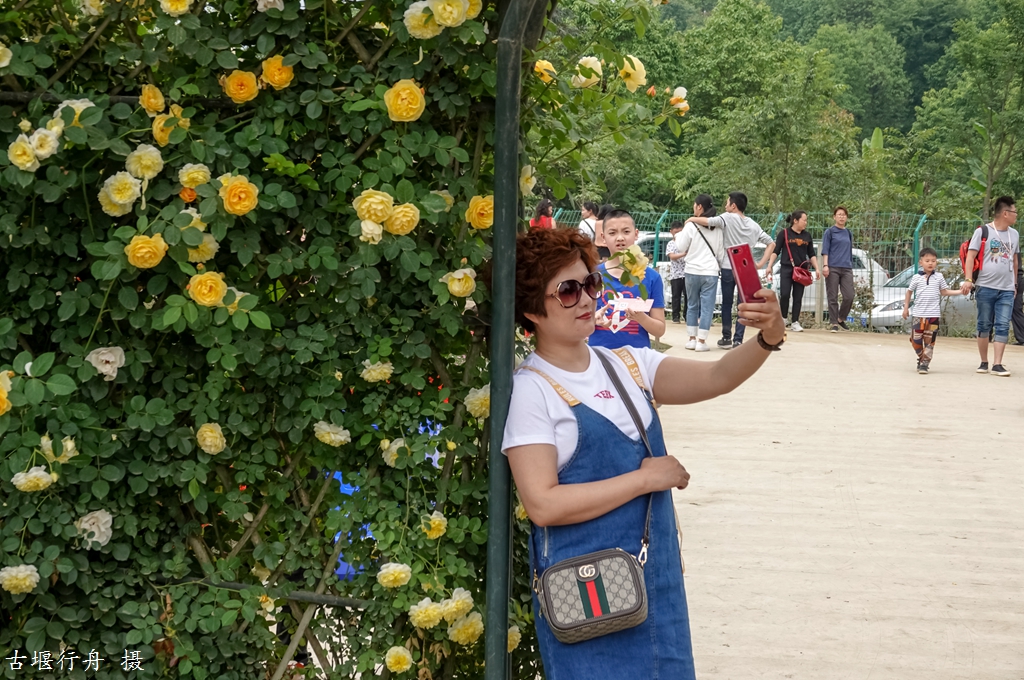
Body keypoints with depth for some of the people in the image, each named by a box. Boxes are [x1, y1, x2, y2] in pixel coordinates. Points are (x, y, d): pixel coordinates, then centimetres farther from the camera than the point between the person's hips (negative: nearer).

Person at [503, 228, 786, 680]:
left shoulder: (627, 365, 8)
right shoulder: (532, 390, -10)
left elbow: (715, 378, -4)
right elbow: (542, 503, -18)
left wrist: (768, 338, -23)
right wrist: (645, 478, -14)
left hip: (657, 577, 6)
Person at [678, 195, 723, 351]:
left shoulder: (691, 225, -7)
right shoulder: (717, 228, 3)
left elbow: (681, 248, -1)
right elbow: (721, 251, 9)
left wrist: (678, 236, 16)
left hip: (692, 271, -1)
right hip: (710, 272, 1)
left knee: (692, 306, 12)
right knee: (707, 307, 1)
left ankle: (692, 339, 13)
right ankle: (701, 341, -3)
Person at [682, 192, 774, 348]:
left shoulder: (728, 218, -7)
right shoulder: (753, 225, 8)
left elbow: (708, 221, -19)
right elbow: (771, 243, 8)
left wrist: (692, 219, -1)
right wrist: (761, 263, 4)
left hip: (728, 268, -3)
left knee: (727, 304, 11)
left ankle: (727, 338, 16)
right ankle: (738, 340, -1)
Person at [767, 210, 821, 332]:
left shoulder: (807, 236, 13)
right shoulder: (784, 233, 0)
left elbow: (811, 255, 18)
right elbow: (775, 251, -1)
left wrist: (817, 268, 8)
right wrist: (769, 266, -8)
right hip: (786, 269, -4)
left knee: (798, 297, 2)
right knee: (784, 295, -11)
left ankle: (795, 322, 6)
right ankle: (782, 319, 6)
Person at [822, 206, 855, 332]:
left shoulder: (849, 234, 16)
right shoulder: (830, 232, 4)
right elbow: (825, 250, -1)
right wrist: (825, 265, -12)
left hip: (847, 269, 4)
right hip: (833, 268, -4)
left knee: (849, 296, -6)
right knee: (833, 297, -2)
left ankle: (841, 319, 15)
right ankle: (834, 323, 4)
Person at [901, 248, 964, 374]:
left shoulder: (939, 277, 5)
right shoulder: (917, 278, 3)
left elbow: (944, 291, 12)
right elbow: (909, 291, 12)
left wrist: (960, 291, 3)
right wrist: (906, 307, 9)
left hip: (934, 314, 0)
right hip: (919, 313, 0)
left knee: (929, 341, 0)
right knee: (916, 339, -2)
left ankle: (924, 364, 5)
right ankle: (921, 357, 22)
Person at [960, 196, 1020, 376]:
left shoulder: (1014, 234, 12)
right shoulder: (983, 231, -4)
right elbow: (971, 256, -7)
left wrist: (1014, 283, 21)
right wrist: (968, 279, -17)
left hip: (1007, 290, 4)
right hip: (986, 287, -4)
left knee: (1003, 326, -4)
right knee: (984, 326, 4)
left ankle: (997, 365, -6)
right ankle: (984, 362, 15)